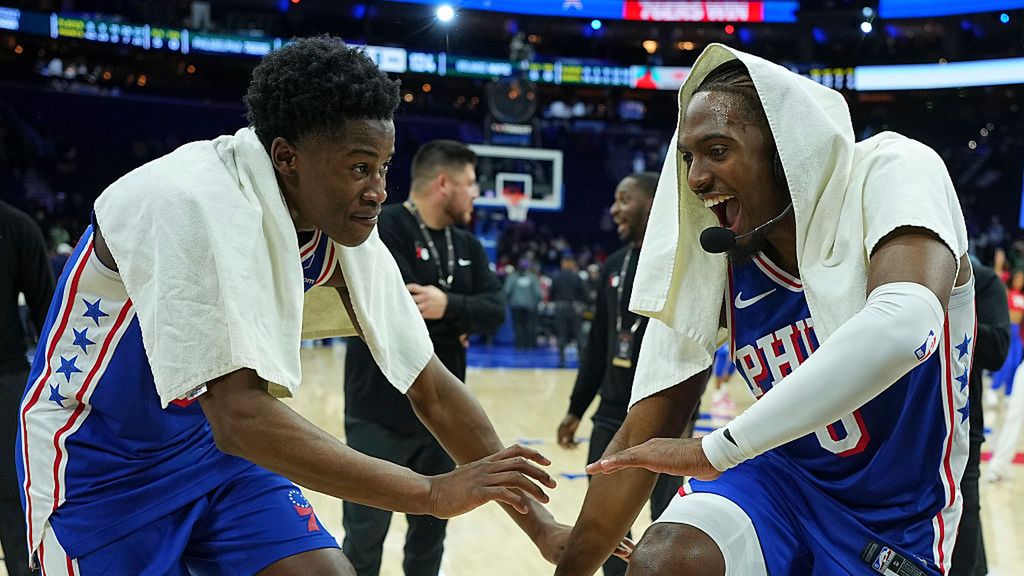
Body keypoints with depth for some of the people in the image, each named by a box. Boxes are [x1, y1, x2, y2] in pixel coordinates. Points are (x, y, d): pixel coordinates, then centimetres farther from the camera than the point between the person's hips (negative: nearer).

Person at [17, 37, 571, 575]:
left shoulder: (342, 227, -9)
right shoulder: (194, 204, -31)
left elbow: (430, 386, -4)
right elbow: (238, 417, -38)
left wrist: (540, 525, -8)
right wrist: (431, 492, -35)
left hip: (216, 439, 6)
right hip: (98, 458, -5)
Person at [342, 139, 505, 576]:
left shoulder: (467, 245, 10)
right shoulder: (380, 230, -13)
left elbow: (495, 310, -2)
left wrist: (449, 306, -20)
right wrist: (458, 325, -11)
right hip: (381, 415, -7)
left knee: (431, 533, 16)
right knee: (364, 540, 3)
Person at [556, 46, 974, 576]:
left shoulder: (891, 171, -21)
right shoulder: (710, 265, -11)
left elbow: (906, 327, -41)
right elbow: (642, 442, -5)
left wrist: (714, 449, -36)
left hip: (896, 523, -2)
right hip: (781, 478, 2)